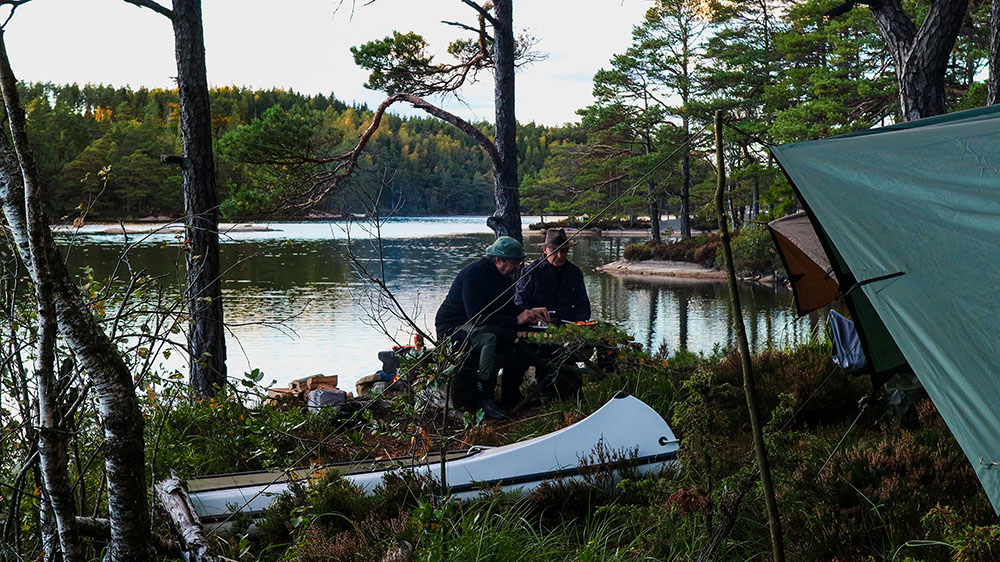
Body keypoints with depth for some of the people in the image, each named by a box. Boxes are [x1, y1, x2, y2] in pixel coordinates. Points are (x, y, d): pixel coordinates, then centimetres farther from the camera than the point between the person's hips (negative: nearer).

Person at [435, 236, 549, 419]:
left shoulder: (504, 276, 6)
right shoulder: (474, 274, -23)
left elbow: (507, 308, 15)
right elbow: (477, 316, -30)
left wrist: (531, 311, -5)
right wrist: (516, 321, -31)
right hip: (452, 328, -9)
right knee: (492, 337, -37)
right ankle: (484, 396, -28)